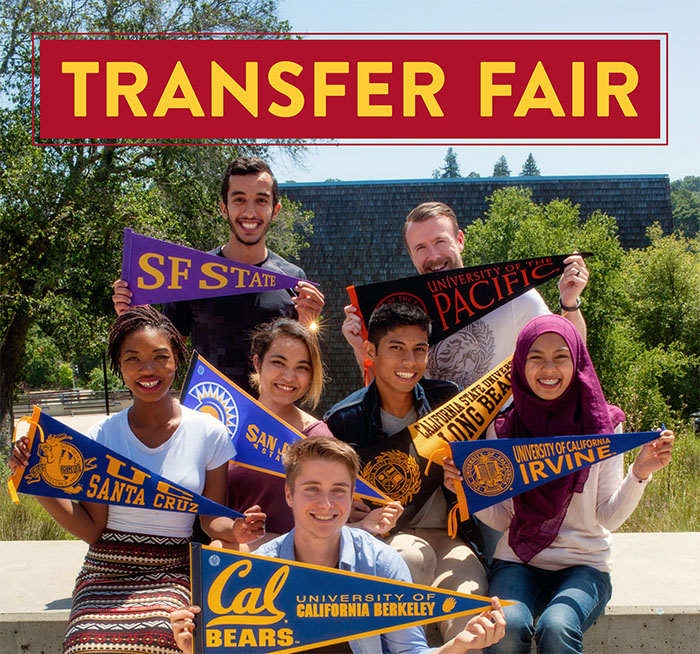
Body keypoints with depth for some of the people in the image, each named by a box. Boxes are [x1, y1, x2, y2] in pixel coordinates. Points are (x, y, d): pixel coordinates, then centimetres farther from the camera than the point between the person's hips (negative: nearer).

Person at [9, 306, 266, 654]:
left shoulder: (210, 433, 0)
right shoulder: (102, 436, 2)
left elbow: (211, 520, 6)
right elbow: (92, 530, 1)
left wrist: (235, 530, -17)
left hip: (172, 574, 0)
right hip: (107, 571, 1)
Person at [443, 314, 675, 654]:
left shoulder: (604, 425, -1)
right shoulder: (503, 429, 1)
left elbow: (608, 518, -1)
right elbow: (500, 518, 4)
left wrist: (639, 473, -16)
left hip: (583, 564, 0)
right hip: (517, 562, 1)